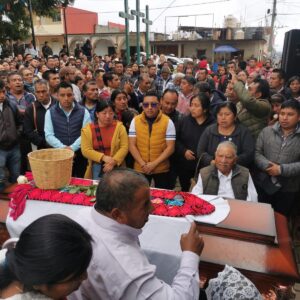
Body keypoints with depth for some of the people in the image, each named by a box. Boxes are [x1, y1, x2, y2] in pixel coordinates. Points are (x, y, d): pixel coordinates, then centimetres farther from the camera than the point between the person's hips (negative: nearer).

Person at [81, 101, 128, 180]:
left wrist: (113, 161, -16)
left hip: (116, 166, 0)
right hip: (97, 166, 0)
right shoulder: (87, 129, -1)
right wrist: (103, 157, -17)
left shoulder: (119, 126, -2)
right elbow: (86, 150, -6)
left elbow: (124, 147, -6)